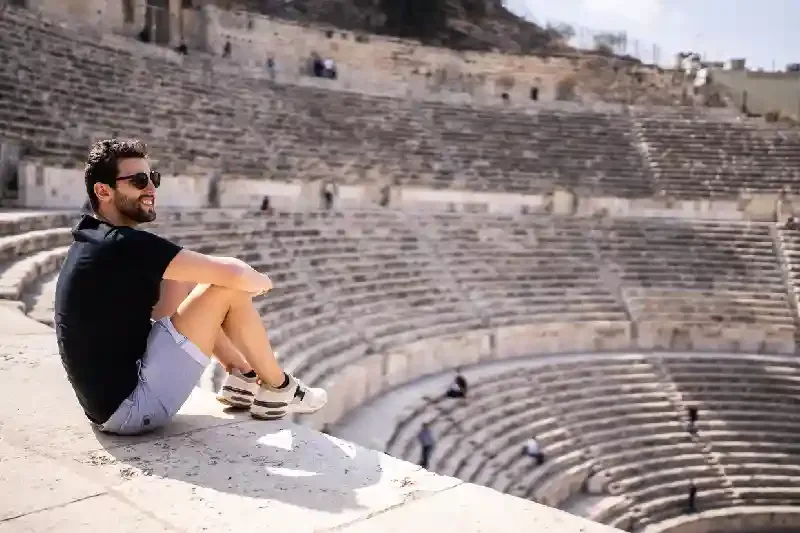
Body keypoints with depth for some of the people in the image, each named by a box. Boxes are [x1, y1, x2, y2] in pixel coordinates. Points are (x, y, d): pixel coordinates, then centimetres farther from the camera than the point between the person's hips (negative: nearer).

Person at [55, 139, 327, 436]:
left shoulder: (93, 242, 9)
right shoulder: (124, 244, -20)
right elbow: (233, 273, -23)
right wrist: (260, 281, 0)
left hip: (111, 400, 10)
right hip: (131, 405, -10)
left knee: (184, 282, 13)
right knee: (230, 289, -12)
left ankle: (243, 378, 19)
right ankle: (279, 389, 9)